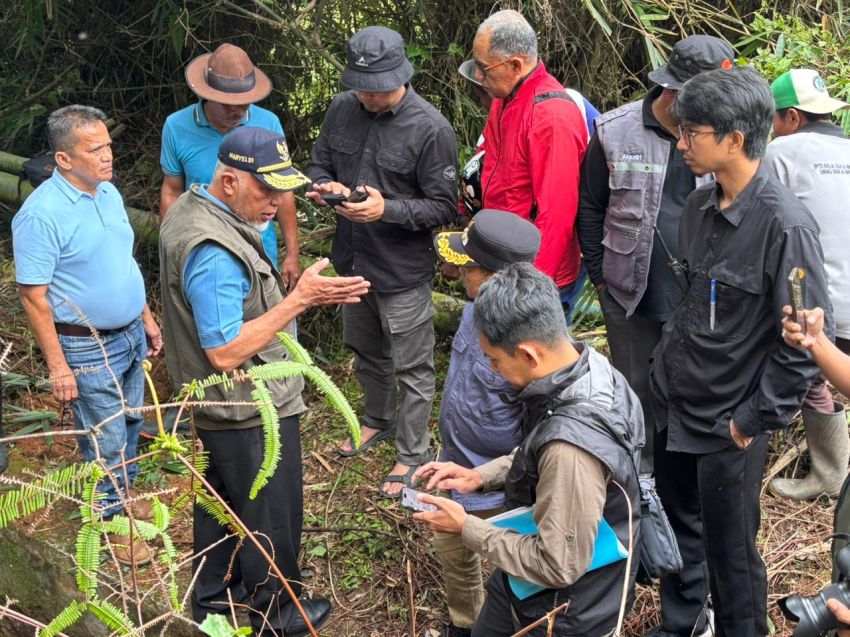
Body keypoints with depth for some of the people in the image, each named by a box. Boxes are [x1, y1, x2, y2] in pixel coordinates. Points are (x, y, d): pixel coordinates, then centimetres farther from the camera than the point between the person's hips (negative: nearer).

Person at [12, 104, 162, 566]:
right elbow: (33, 297, -20)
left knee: (130, 423, 22)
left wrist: (146, 318, 18)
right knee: (105, 440, 6)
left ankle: (123, 493, 43)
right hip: (87, 349, -7)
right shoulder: (41, 214, -23)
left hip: (130, 336, 7)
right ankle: (110, 519, 26)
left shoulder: (108, 192, 1)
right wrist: (57, 366, -18)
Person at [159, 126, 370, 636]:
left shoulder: (190, 209, 1)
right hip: (251, 412, -10)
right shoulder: (214, 252, -32)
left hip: (217, 406, 10)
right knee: (270, 516, 11)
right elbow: (226, 352, -31)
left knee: (222, 501, 26)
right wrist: (300, 299, -31)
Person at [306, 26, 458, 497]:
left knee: (412, 366, 8)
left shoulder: (430, 128, -21)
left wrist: (386, 210, -31)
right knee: (366, 350, 26)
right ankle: (379, 420, 51)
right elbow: (318, 163, 9)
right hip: (352, 259, 6)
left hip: (403, 270, -6)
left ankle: (411, 454, 25)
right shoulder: (342, 109, -4)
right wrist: (325, 187, -15)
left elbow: (443, 208, -18)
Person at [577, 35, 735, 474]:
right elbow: (590, 207, 2)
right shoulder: (616, 131, -7)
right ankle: (639, 478, 34)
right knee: (638, 389, 16)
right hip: (630, 295, 0)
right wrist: (600, 275, 3)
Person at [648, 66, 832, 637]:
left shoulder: (784, 225, -22)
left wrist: (753, 421, -15)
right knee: (678, 530, 23)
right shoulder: (701, 205, 1)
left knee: (729, 553, 10)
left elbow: (806, 339, -20)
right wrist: (667, 365, 12)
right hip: (673, 406, 7)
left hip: (728, 426, -7)